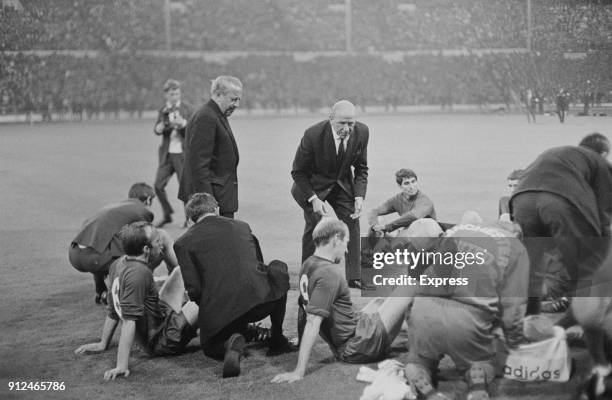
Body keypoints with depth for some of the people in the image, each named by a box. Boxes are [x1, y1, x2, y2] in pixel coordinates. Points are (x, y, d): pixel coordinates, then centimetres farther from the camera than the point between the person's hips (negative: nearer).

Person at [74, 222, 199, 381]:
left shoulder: (118, 264, -1)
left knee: (182, 271, 17)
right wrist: (122, 365, -34)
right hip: (164, 341, -10)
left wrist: (103, 343, 15)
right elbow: (129, 320, -32)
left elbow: (113, 311, 8)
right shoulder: (138, 273, -28)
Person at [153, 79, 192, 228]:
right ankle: (167, 215, 17)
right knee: (158, 185, 0)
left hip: (182, 153, -3)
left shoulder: (186, 108, 0)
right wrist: (162, 125, -23)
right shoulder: (163, 111, 9)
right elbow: (156, 130, -1)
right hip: (167, 154, 3)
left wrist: (182, 123, -22)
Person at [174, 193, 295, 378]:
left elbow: (193, 289, -1)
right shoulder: (242, 226, 17)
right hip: (260, 299, 1)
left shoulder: (183, 242, 7)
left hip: (219, 310, -1)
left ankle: (231, 342, -7)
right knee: (278, 269, 33)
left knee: (211, 348, 33)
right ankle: (277, 340, 29)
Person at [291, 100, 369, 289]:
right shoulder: (313, 135, -30)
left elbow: (361, 168, -3)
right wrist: (313, 199, -25)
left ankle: (353, 277, 5)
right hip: (313, 183, -4)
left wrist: (359, 197, -16)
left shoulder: (362, 132, -18)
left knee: (352, 221, -3)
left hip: (342, 182, 4)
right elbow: (298, 171, -16)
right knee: (314, 224, -12)